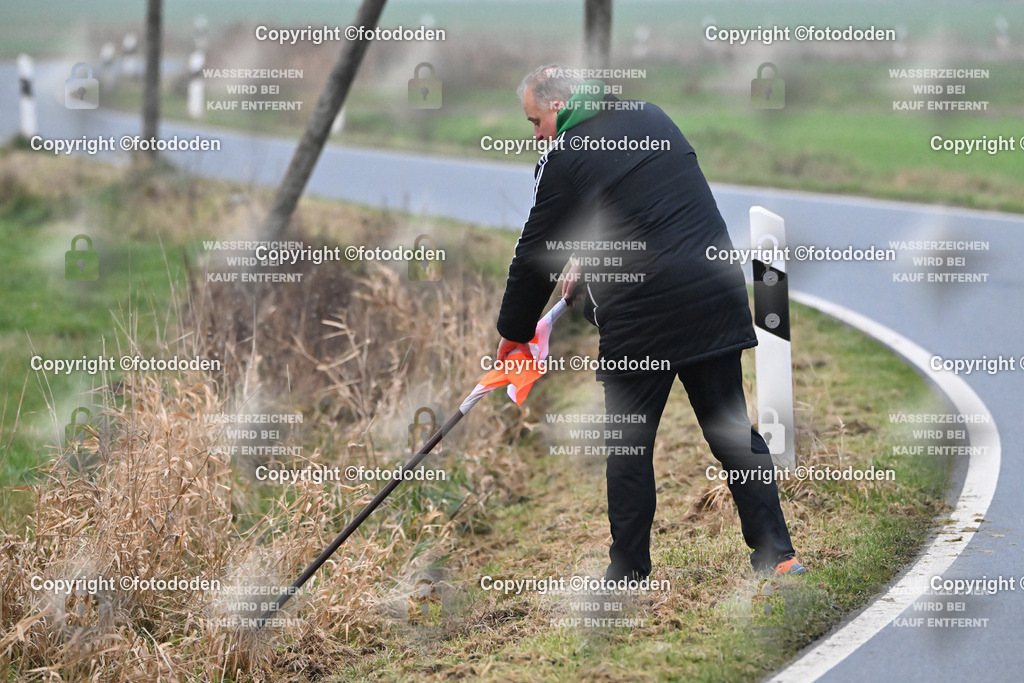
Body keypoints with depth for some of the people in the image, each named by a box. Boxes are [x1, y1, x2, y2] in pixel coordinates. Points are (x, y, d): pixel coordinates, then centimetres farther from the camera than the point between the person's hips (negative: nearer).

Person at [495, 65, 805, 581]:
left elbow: (536, 253, 2)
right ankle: (776, 552, 9)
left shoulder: (566, 157, -4)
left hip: (642, 312, -6)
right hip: (718, 295, 6)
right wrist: (588, 260, 32)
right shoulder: (652, 118, 16)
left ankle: (628, 571, 9)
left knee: (627, 442, 5)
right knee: (732, 429, 11)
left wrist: (515, 334, 14)